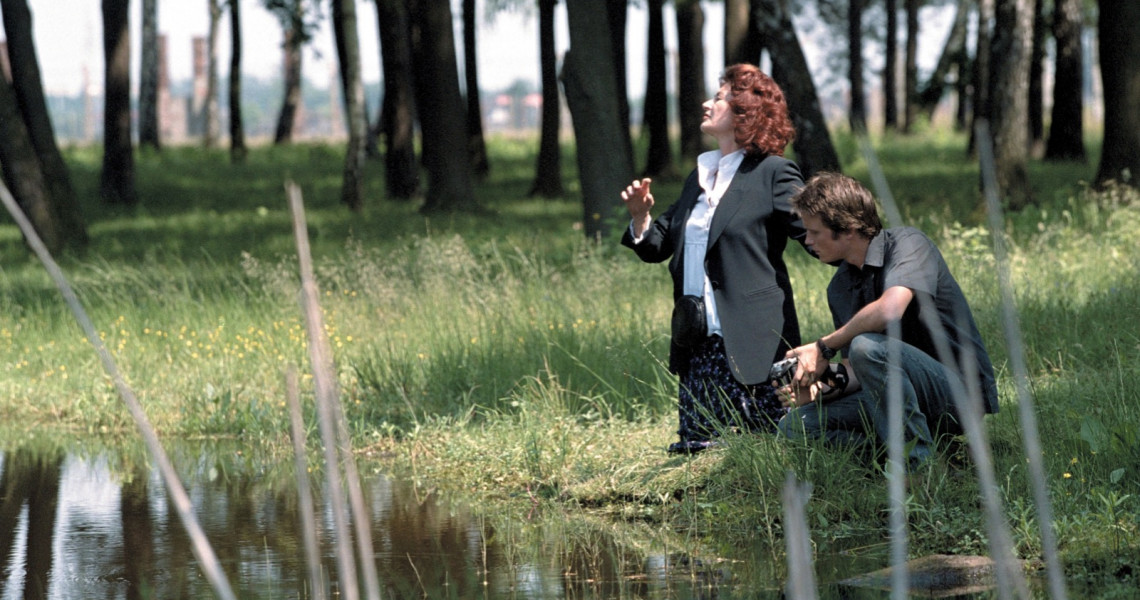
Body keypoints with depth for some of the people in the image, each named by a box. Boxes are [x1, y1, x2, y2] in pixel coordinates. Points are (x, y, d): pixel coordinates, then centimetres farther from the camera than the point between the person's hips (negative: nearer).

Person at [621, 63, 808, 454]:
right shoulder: (700, 176, 19)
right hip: (699, 344, 7)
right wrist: (640, 216, 2)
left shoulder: (772, 173, -3)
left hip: (752, 342, -7)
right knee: (693, 448, 5)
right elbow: (657, 246, 23)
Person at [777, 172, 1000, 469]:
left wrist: (823, 348, -19)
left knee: (867, 347, -34)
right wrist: (830, 381, -13)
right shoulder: (840, 288, 11)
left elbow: (888, 311, -32)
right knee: (795, 426, -7)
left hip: (961, 391, -7)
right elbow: (855, 368, 11)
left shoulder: (907, 243, -12)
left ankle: (917, 462, -21)